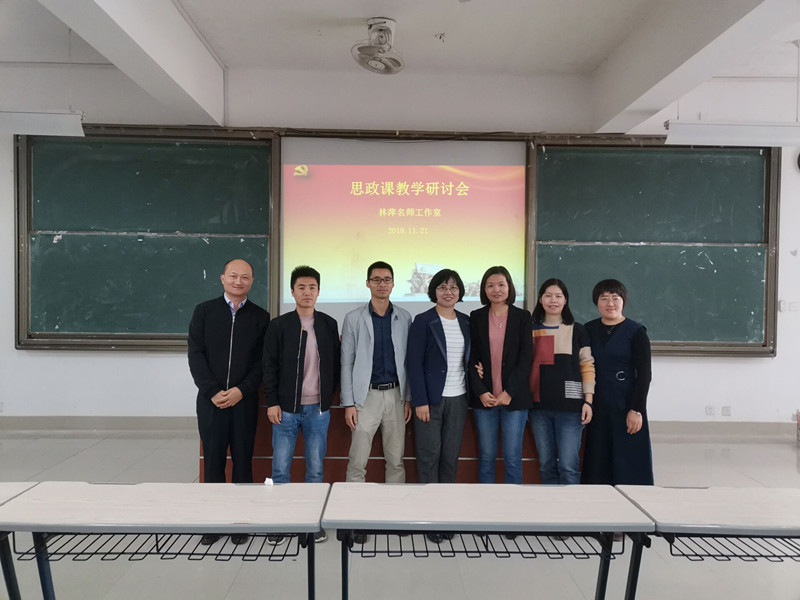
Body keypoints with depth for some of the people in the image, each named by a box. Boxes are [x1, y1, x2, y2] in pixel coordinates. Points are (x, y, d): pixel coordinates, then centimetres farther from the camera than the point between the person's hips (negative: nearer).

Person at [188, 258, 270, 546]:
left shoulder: (260, 317, 4)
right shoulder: (204, 311, 5)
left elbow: (263, 361, 0)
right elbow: (195, 354, -1)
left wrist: (241, 390, -12)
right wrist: (213, 391, -10)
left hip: (244, 400, 0)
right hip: (210, 400, 0)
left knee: (243, 461, 6)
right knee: (213, 460, 6)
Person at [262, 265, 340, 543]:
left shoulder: (329, 325, 5)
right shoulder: (279, 325, -1)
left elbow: (335, 363, 10)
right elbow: (269, 367, -1)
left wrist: (329, 394, 4)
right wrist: (272, 402, -6)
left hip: (318, 408, 2)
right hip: (286, 408, -1)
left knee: (315, 468, 9)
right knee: (280, 468, 4)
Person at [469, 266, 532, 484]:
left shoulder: (522, 317, 3)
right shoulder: (476, 317, 6)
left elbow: (526, 358, -2)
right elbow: (471, 358, 4)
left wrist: (509, 392, -10)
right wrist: (481, 392, -8)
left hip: (514, 398, -1)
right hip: (484, 398, 1)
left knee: (512, 457, 2)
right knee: (486, 456, 7)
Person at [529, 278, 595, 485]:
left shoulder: (577, 331, 5)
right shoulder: (531, 330, 10)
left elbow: (587, 367, 3)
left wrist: (588, 401, -5)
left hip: (570, 405, -2)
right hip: (539, 406, 3)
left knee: (568, 466, -6)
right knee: (546, 465, 9)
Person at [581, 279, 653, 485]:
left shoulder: (636, 332, -2)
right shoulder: (589, 330, 8)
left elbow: (644, 374, -5)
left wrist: (637, 410, -12)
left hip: (625, 404, -3)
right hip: (597, 406, 3)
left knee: (629, 461, 0)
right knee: (598, 464, 6)